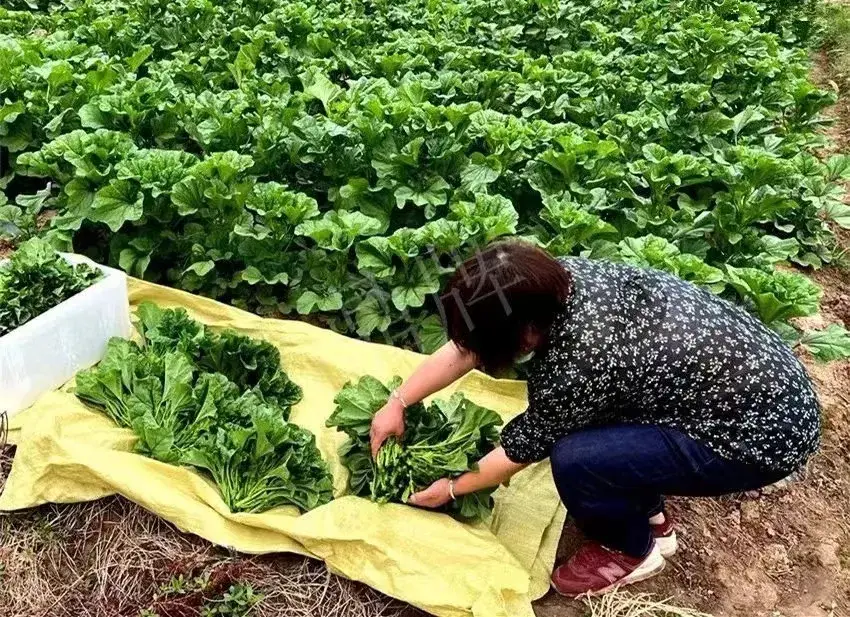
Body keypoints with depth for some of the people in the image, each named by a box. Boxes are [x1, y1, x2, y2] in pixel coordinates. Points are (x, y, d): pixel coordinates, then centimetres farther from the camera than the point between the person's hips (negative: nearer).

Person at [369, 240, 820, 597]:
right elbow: (466, 345, 0)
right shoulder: (556, 278, -9)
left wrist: (452, 489, 2)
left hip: (763, 435, -8)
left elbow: (524, 446, -12)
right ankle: (647, 510, 25)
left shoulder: (577, 363, -30)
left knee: (574, 459, -19)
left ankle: (634, 549, 10)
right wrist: (397, 402, 1)